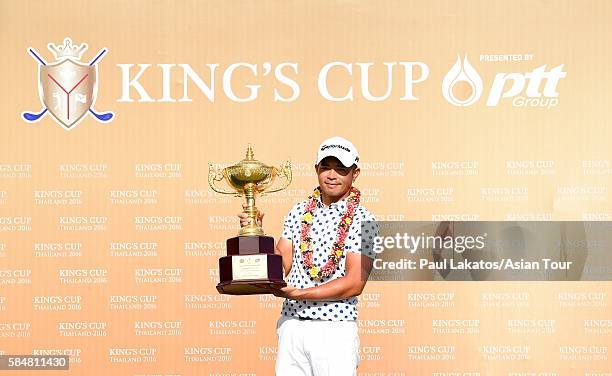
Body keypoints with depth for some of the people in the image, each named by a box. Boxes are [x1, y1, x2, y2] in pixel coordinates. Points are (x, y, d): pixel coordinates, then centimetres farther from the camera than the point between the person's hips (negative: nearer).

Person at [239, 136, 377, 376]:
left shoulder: (362, 220, -5)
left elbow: (354, 283, -12)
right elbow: (280, 266, 7)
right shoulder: (299, 212, 10)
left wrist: (296, 293, -16)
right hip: (290, 324, 4)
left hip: (334, 330, -4)